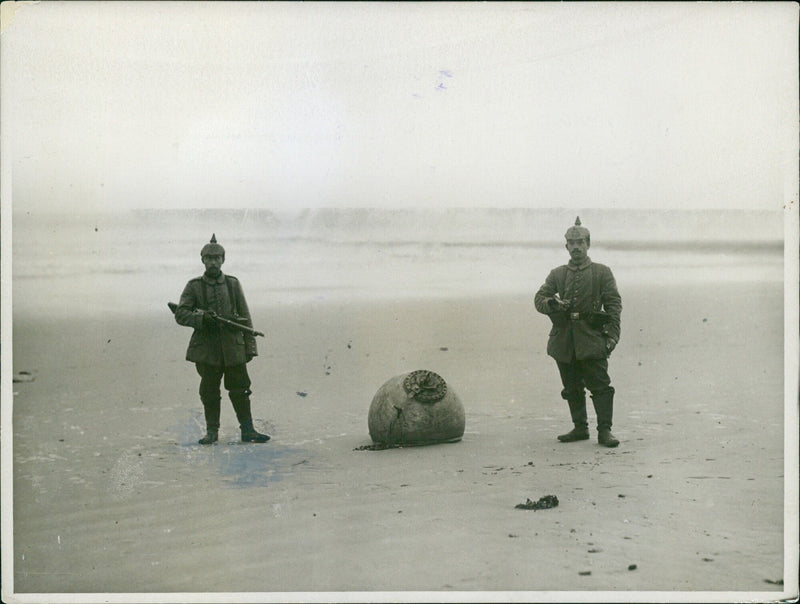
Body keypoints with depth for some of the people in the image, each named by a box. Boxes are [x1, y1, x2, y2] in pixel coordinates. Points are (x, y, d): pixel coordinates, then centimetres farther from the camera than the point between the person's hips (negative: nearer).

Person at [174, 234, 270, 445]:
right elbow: (180, 314, -2)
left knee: (240, 390, 2)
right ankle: (211, 431, 14)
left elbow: (245, 317, 9)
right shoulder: (194, 286, 4)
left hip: (233, 348, 1)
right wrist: (201, 318, -20)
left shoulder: (233, 284, 9)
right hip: (206, 350, -1)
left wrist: (250, 346, 3)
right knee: (209, 392, 5)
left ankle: (247, 430, 8)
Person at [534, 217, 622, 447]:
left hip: (592, 338, -3)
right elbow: (539, 298, 8)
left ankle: (604, 430, -5)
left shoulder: (602, 272, 5)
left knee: (600, 385, -8)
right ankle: (580, 428, 20)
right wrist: (552, 303, -15)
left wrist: (612, 335, -9)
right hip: (563, 340, 3)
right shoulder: (557, 274, 13)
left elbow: (614, 305, 1)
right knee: (572, 388, 10)